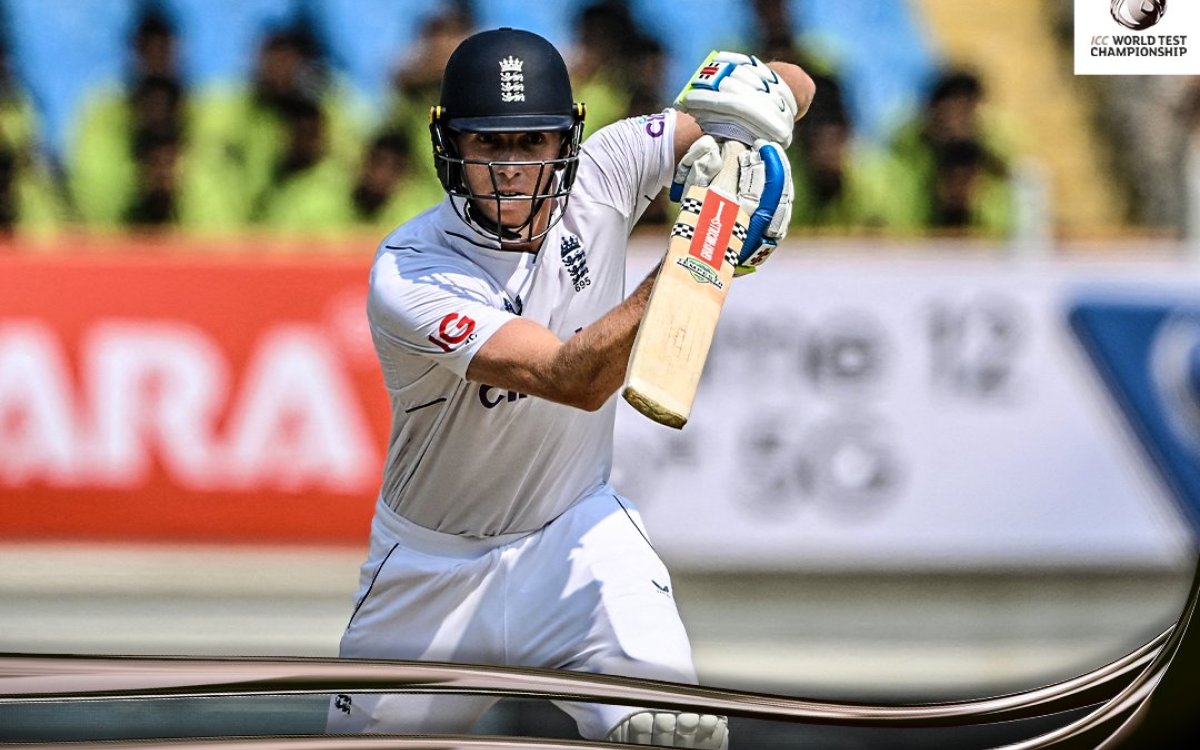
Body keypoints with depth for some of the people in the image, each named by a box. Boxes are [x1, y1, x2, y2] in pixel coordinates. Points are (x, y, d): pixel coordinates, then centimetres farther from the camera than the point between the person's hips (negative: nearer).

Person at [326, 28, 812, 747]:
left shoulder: (599, 177, -14)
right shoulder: (407, 275, -26)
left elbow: (792, 86, -9)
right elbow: (574, 379, -37)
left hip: (576, 531, 1)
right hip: (433, 565, -1)